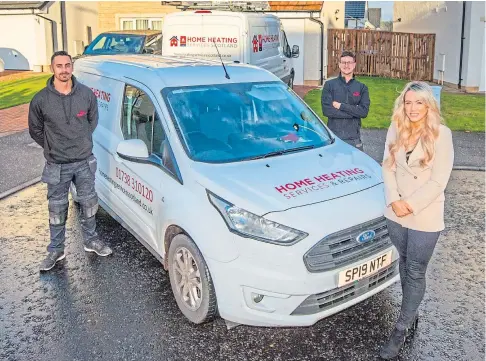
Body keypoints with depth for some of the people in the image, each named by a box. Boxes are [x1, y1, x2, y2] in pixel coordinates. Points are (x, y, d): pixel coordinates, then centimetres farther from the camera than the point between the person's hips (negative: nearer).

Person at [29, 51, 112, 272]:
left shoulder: (86, 94, -7)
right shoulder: (41, 100, -13)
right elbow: (35, 130, 2)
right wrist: (52, 148, 7)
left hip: (85, 161, 2)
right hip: (57, 165, -2)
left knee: (89, 203, 15)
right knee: (57, 209, 10)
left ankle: (91, 240, 36)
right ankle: (56, 250, 26)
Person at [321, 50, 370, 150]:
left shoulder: (362, 87, 8)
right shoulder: (329, 85, 2)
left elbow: (364, 111, -6)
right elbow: (326, 110, -10)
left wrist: (341, 106, -11)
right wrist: (354, 112, -10)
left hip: (354, 139, 2)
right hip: (333, 137, -1)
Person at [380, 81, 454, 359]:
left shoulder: (441, 134, -13)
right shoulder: (395, 130, 2)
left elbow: (439, 180, -15)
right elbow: (388, 167, 3)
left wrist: (411, 205, -16)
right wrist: (394, 200, -11)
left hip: (425, 218, -5)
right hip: (395, 214, 5)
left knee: (415, 273, 4)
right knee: (405, 266, 17)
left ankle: (402, 329, 15)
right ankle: (411, 316, 35)